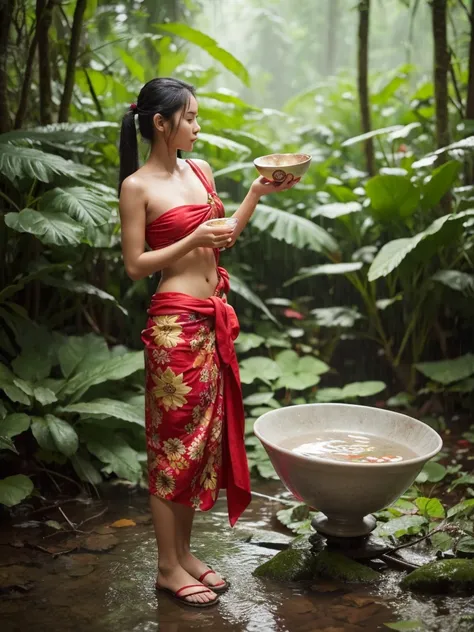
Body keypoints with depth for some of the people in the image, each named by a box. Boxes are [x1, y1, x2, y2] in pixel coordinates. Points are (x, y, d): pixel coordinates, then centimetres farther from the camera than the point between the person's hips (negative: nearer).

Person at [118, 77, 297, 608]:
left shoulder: (199, 171, 11)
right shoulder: (137, 187, -9)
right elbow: (135, 266, -10)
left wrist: (258, 194, 7)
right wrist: (193, 240, -19)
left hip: (214, 320, 7)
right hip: (175, 323, -7)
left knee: (204, 437, 12)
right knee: (174, 440, 0)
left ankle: (184, 552, 26)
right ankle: (167, 567, 13)